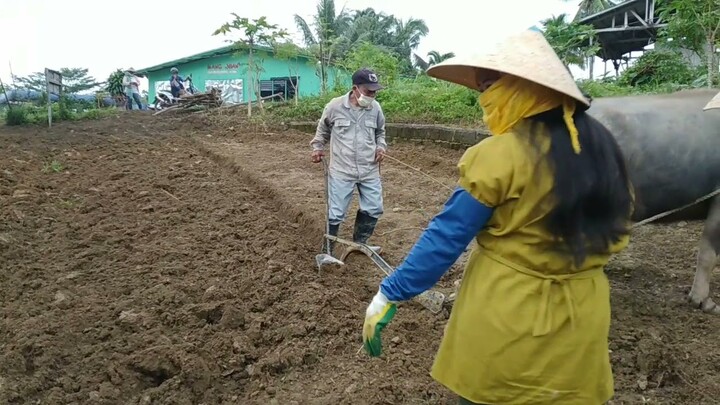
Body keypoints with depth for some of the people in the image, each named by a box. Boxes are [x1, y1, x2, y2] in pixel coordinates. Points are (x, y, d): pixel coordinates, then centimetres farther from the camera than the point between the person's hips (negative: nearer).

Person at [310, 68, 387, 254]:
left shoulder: (376, 108, -1)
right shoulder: (335, 106, -10)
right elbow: (323, 129, 10)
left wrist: (381, 146, 1)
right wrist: (317, 147, 2)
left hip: (369, 170, 4)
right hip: (341, 171, -4)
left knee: (374, 208, 12)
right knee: (335, 213, 1)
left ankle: (359, 243, 34)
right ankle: (327, 251, 19)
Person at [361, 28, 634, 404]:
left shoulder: (498, 156, -19)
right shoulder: (601, 146, -1)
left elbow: (446, 237, -16)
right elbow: (614, 227, 11)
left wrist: (389, 294, -7)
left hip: (504, 318, -5)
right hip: (581, 319, 6)